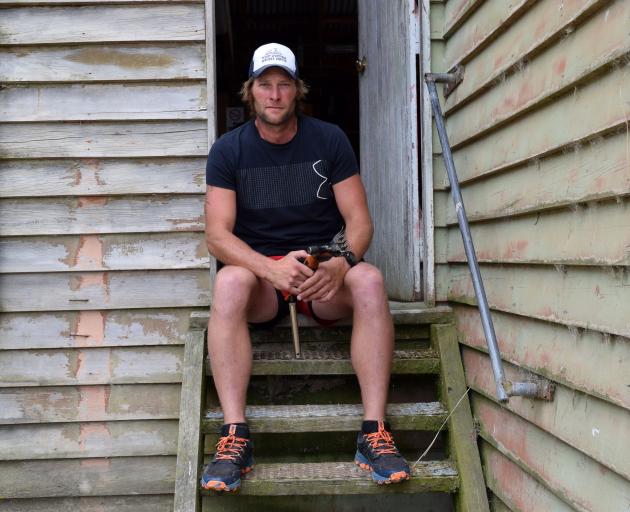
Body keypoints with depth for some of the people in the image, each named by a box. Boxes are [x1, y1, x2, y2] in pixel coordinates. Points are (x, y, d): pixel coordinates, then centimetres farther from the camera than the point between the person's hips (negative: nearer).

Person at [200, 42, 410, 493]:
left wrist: (340, 265, -25)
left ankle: (375, 433, -32)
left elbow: (359, 221, -2)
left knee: (369, 279, -31)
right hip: (260, 271, -1)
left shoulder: (330, 140, 3)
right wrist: (272, 269, -29)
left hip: (325, 274, 1)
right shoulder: (228, 150, 0)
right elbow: (217, 234, -10)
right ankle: (235, 437, -36)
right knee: (229, 282, -35)